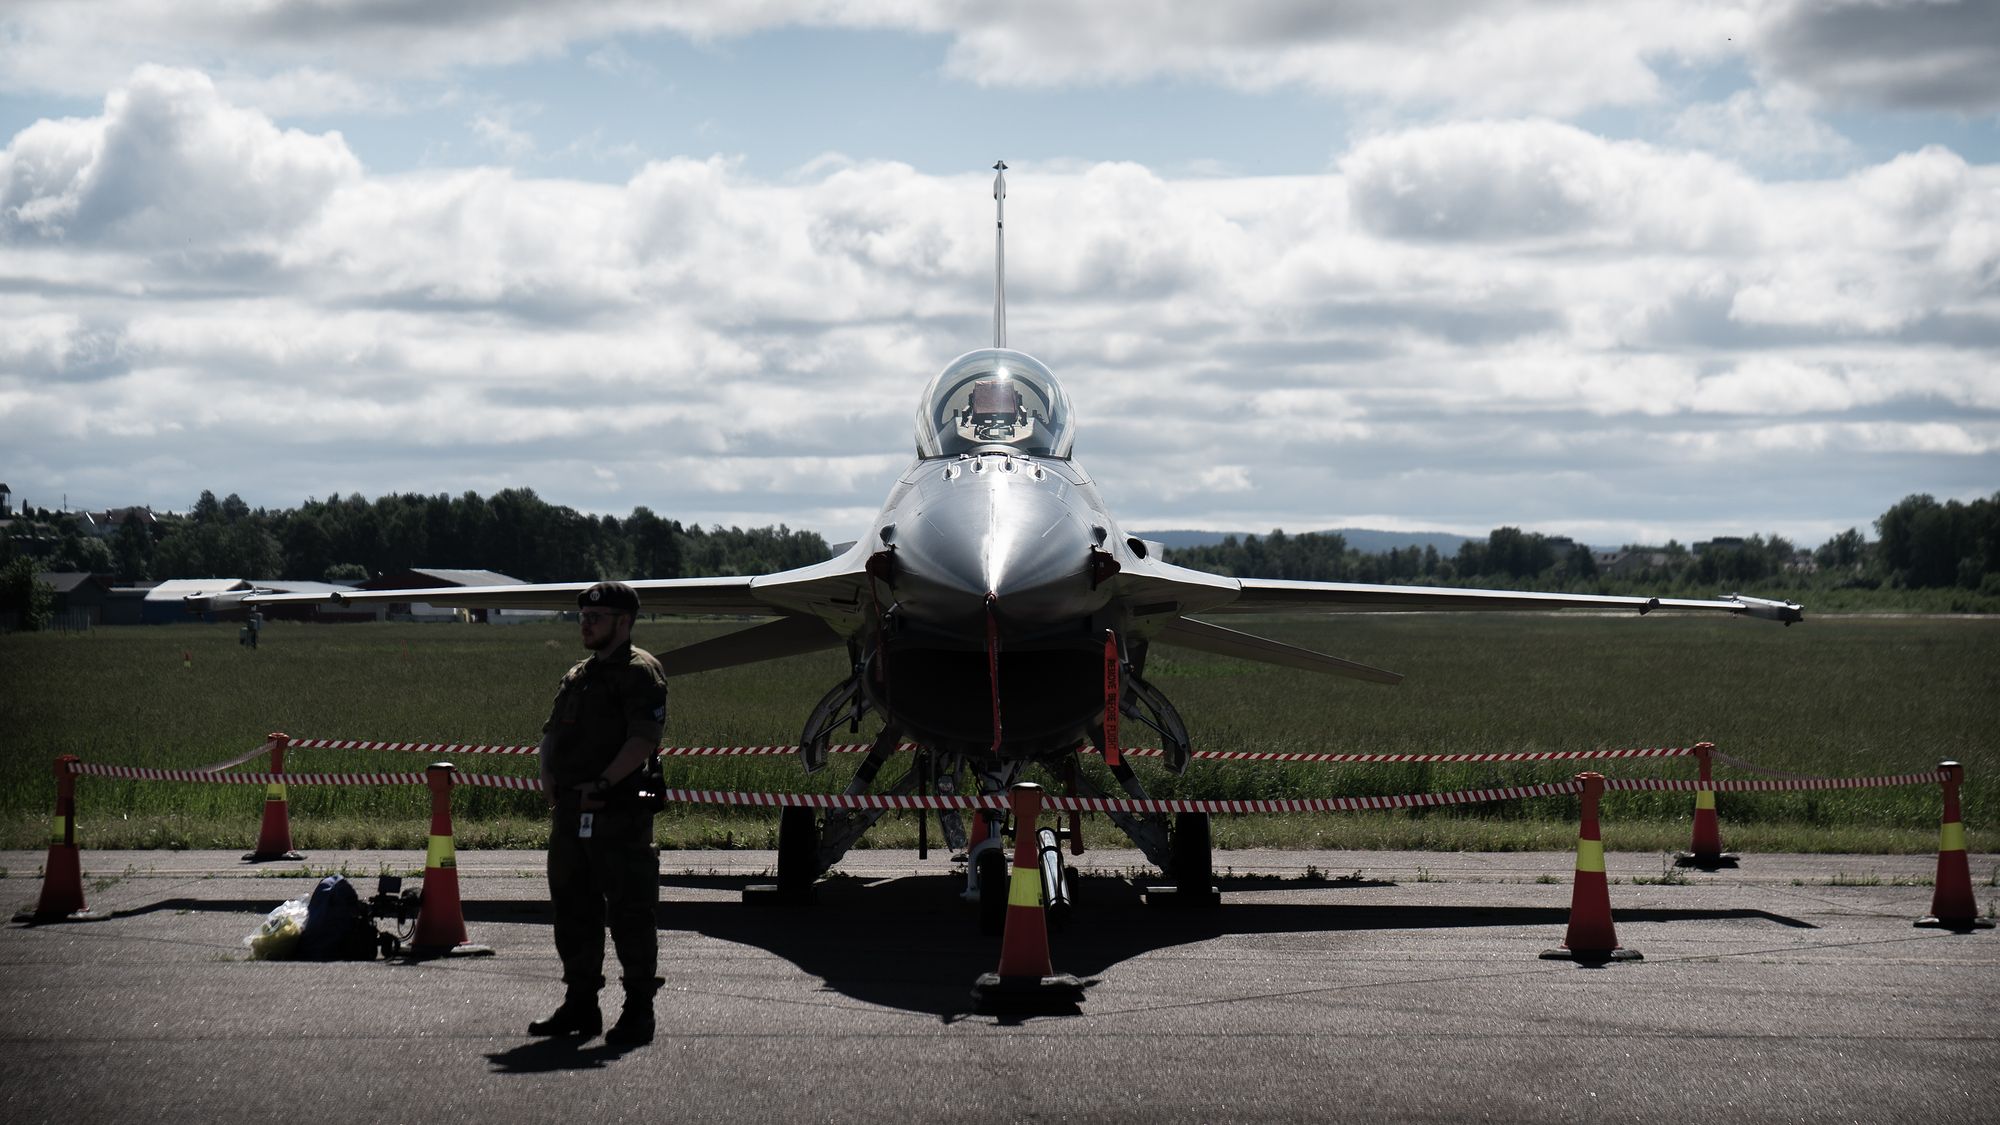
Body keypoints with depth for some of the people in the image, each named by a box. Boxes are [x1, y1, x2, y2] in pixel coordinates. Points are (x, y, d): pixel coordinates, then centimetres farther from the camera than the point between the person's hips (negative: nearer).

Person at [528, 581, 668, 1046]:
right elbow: (552, 736, 21)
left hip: (619, 814, -8)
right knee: (574, 910, 12)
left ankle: (639, 1011, 0)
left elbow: (643, 739, -16)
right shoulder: (578, 676, 21)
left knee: (629, 912, -5)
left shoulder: (640, 672, -5)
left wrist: (602, 785, -21)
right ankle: (580, 1004, 20)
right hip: (570, 814, 9)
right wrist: (549, 780, 3)